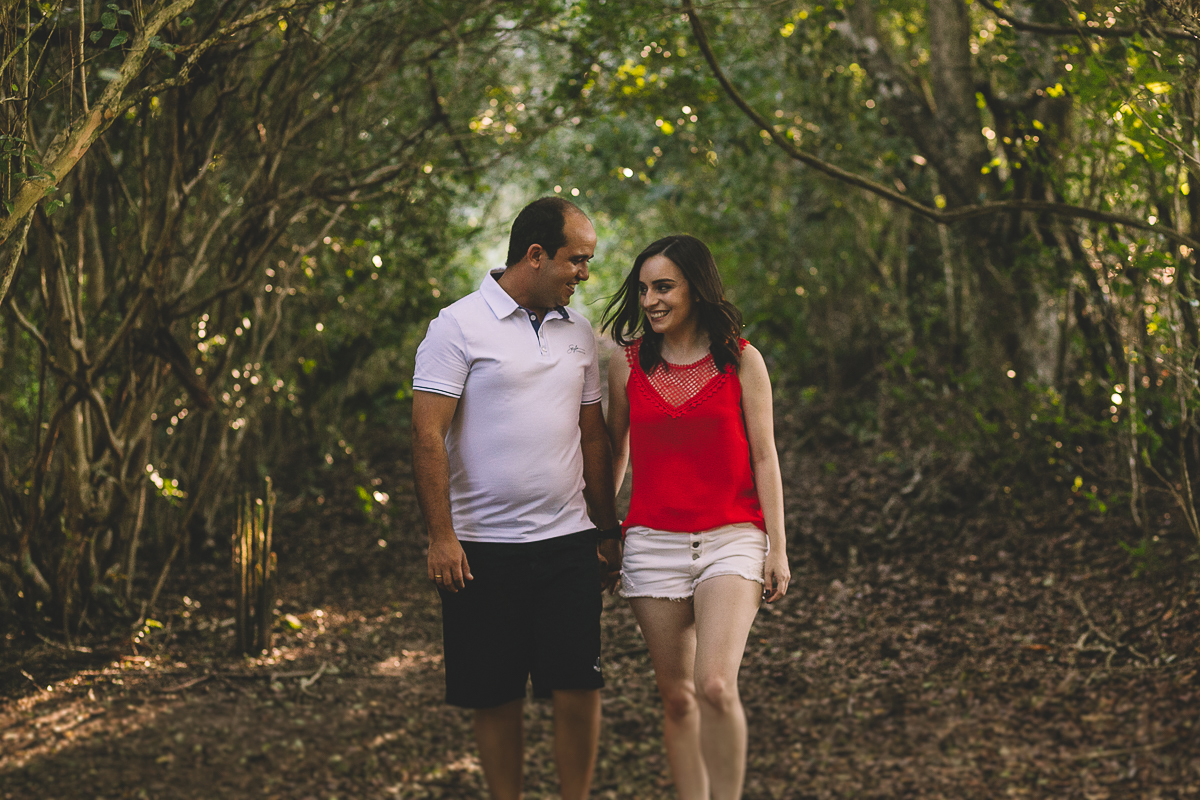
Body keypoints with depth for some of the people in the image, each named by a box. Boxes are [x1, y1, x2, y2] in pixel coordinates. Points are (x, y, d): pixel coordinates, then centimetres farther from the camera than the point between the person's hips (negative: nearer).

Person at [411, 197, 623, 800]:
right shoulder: (459, 326, -5)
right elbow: (428, 435, -9)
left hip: (567, 541, 4)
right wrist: (440, 536, -14)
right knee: (496, 698, 4)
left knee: (578, 686, -3)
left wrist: (608, 531, 17)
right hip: (484, 545, -4)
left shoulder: (579, 333, 12)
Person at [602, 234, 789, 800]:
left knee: (715, 686, -19)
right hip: (653, 541, 3)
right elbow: (614, 452, 16)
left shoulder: (741, 360, 1)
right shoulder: (628, 360, 7)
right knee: (676, 697, 5)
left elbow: (764, 457, 3)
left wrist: (777, 548, -1)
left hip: (731, 539, -2)